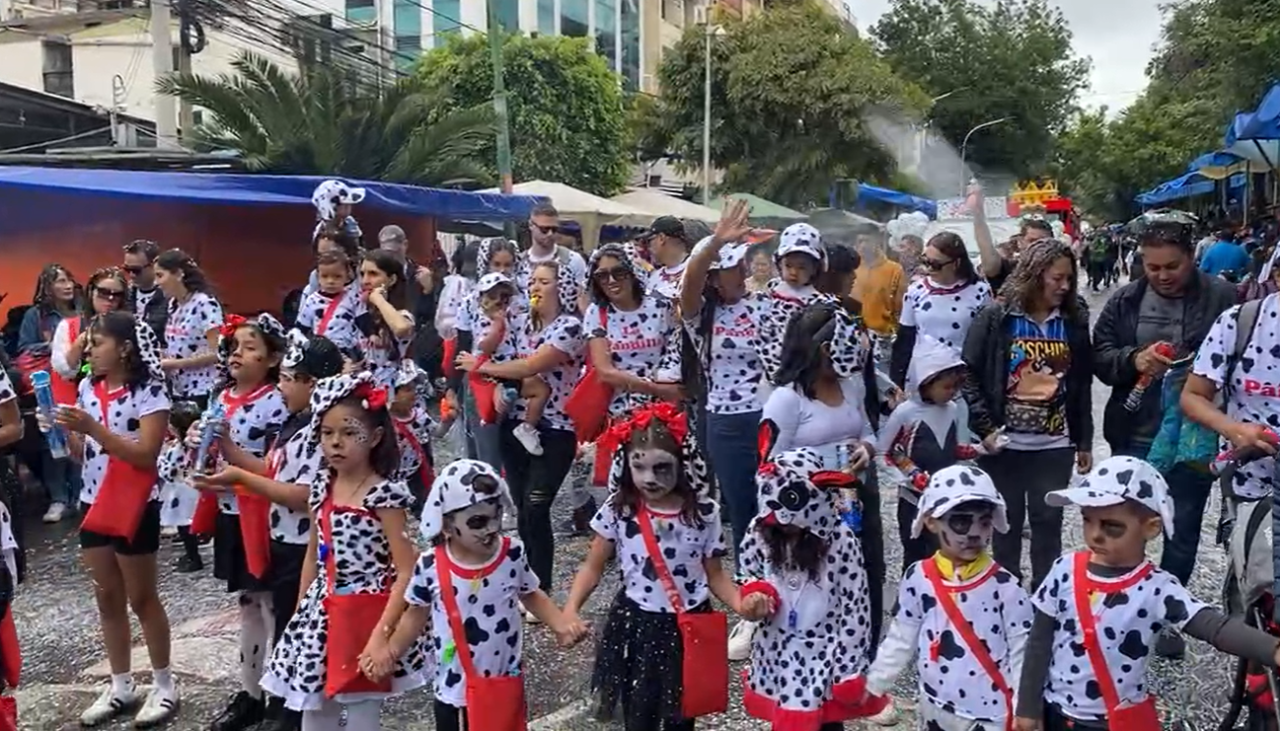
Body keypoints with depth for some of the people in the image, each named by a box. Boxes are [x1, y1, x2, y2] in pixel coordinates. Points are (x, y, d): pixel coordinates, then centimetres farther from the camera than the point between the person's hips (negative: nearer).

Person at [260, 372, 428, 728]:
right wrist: (298, 617, 14)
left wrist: (381, 635, -24)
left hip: (365, 618, -7)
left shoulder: (384, 494, -16)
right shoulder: (321, 489, 5)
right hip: (322, 616, 7)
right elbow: (313, 557, 14)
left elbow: (406, 571, -18)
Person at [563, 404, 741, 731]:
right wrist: (571, 609, -16)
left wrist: (743, 604, -20)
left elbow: (715, 575, -2)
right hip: (636, 626, 0)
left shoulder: (703, 513, -11)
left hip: (688, 628, 0)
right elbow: (594, 566, -1)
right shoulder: (617, 510, -11)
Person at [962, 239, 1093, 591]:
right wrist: (985, 427, -14)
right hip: (1004, 444, -2)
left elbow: (1082, 386, 8)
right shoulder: (996, 317, -7)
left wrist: (1084, 441, 8)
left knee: (1048, 522, 10)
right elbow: (969, 375, -7)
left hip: (1055, 446, 3)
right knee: (1007, 522, 10)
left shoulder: (1074, 321, 4)